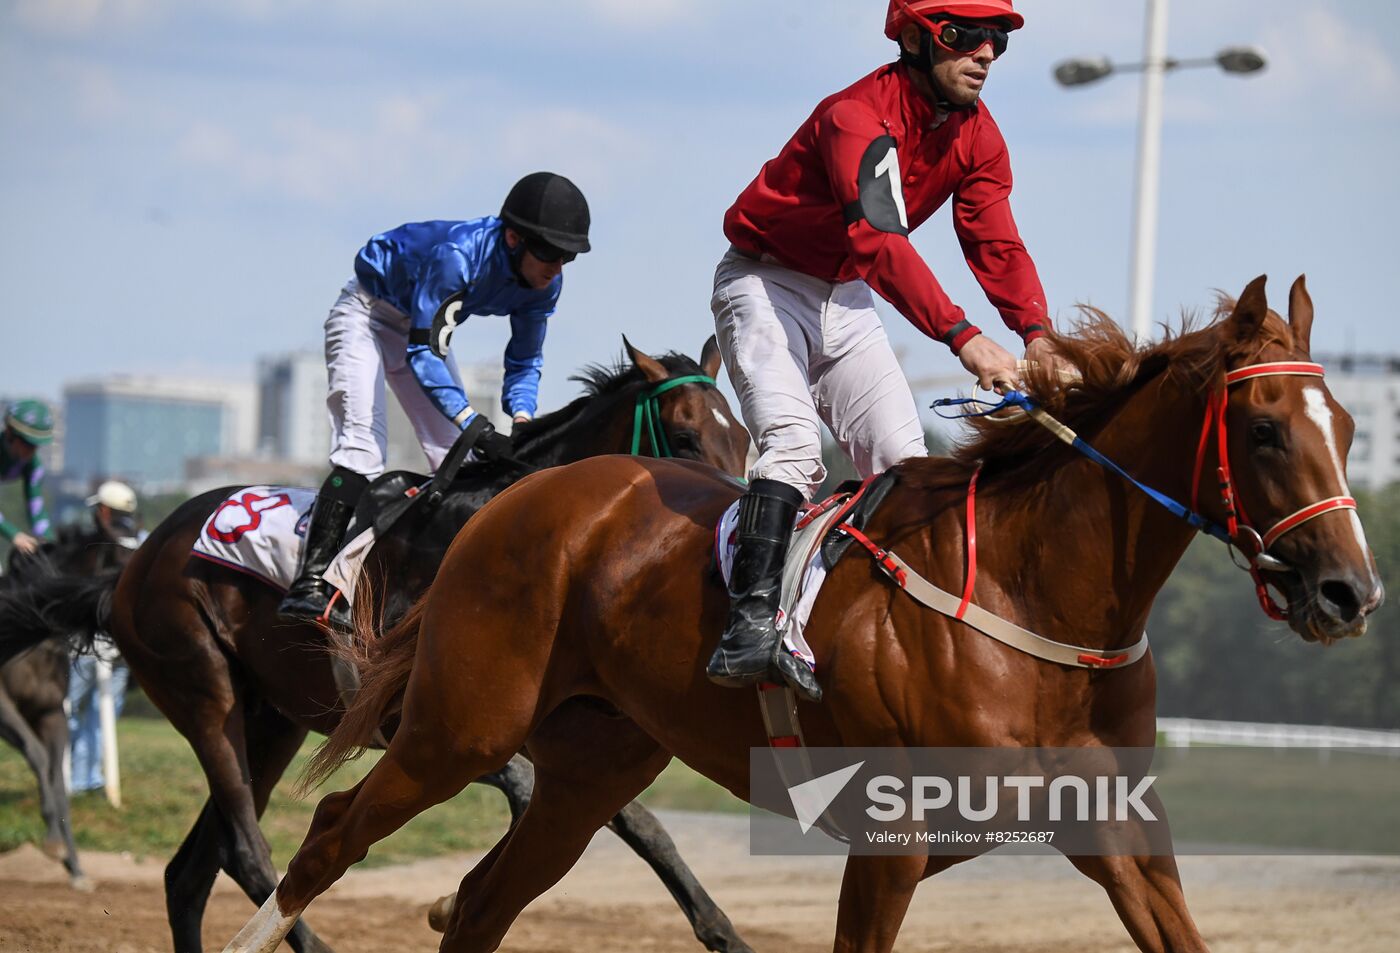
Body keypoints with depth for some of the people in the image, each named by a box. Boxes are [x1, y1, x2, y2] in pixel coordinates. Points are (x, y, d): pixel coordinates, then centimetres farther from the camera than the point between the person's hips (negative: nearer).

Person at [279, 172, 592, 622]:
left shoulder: (544, 284, -16)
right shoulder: (458, 255, -38)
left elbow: (525, 360, -4)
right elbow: (424, 352, -39)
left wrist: (522, 418, -24)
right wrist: (476, 427, -46)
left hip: (423, 321, 7)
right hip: (367, 311, -7)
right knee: (363, 448, -22)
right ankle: (310, 582, -27)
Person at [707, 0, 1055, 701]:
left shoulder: (978, 137, -4)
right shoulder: (858, 117, -30)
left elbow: (996, 245, -9)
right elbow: (881, 241, -42)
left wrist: (1037, 338, -29)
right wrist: (963, 338, -53)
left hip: (846, 299, 8)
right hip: (765, 283, -8)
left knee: (905, 460, -1)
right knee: (793, 441, -27)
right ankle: (752, 626, -36)